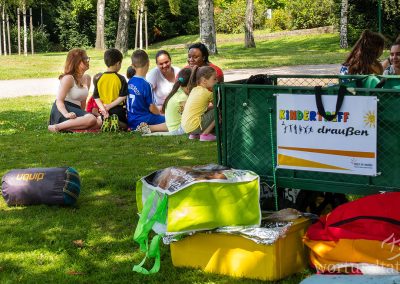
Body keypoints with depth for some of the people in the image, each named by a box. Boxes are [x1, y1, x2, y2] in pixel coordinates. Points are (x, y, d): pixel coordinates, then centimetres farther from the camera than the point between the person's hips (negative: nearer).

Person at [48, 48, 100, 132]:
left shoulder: (87, 78, 13)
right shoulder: (68, 78, -11)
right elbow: (59, 100, -18)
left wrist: (82, 113, 10)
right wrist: (66, 114, -35)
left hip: (76, 110, 8)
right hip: (63, 109, -8)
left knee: (99, 123, -16)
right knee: (91, 119, -32)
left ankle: (67, 128, -20)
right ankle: (57, 127, -31)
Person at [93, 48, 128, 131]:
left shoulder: (99, 79, 1)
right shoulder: (120, 78, -8)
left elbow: (96, 97, -2)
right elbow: (123, 96, -12)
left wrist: (102, 108, -9)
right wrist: (110, 105, -10)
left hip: (104, 110, 3)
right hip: (118, 109, -3)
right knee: (125, 125, 15)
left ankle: (106, 122, -12)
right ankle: (116, 122, -19)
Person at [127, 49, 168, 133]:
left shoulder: (129, 82, 5)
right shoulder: (146, 85, -17)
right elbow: (151, 108, -12)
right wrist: (160, 114, 9)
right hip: (143, 120, -8)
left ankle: (145, 127, 0)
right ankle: (148, 128, -19)